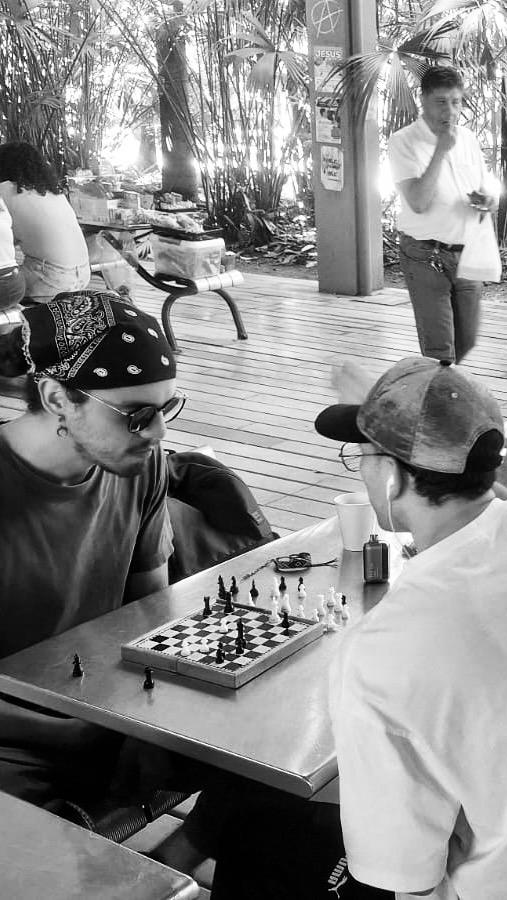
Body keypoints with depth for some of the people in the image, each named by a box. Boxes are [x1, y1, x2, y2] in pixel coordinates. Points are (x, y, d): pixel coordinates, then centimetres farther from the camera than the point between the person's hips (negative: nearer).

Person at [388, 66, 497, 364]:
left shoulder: (468, 139, 8)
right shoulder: (404, 141, -10)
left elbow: (486, 192, 17)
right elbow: (418, 203, -22)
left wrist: (487, 200, -8)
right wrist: (441, 150, -23)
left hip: (467, 256, 6)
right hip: (426, 258, -6)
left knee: (467, 339, 13)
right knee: (438, 348, -7)